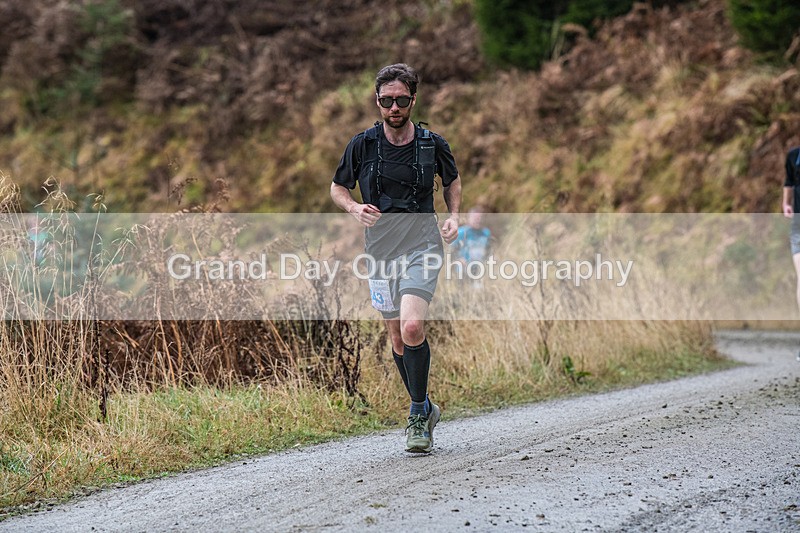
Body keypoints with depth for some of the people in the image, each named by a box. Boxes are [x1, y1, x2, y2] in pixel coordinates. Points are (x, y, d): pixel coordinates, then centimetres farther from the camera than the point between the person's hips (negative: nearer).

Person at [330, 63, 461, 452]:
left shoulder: (433, 144, -1)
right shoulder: (362, 145, -1)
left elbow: (452, 180, 18)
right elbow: (337, 187, 12)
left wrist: (453, 217, 2)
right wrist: (354, 208, -9)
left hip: (422, 246, -2)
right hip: (380, 250, 3)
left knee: (412, 328, -22)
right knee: (397, 338, 9)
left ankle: (418, 412, -6)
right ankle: (424, 410, 29)